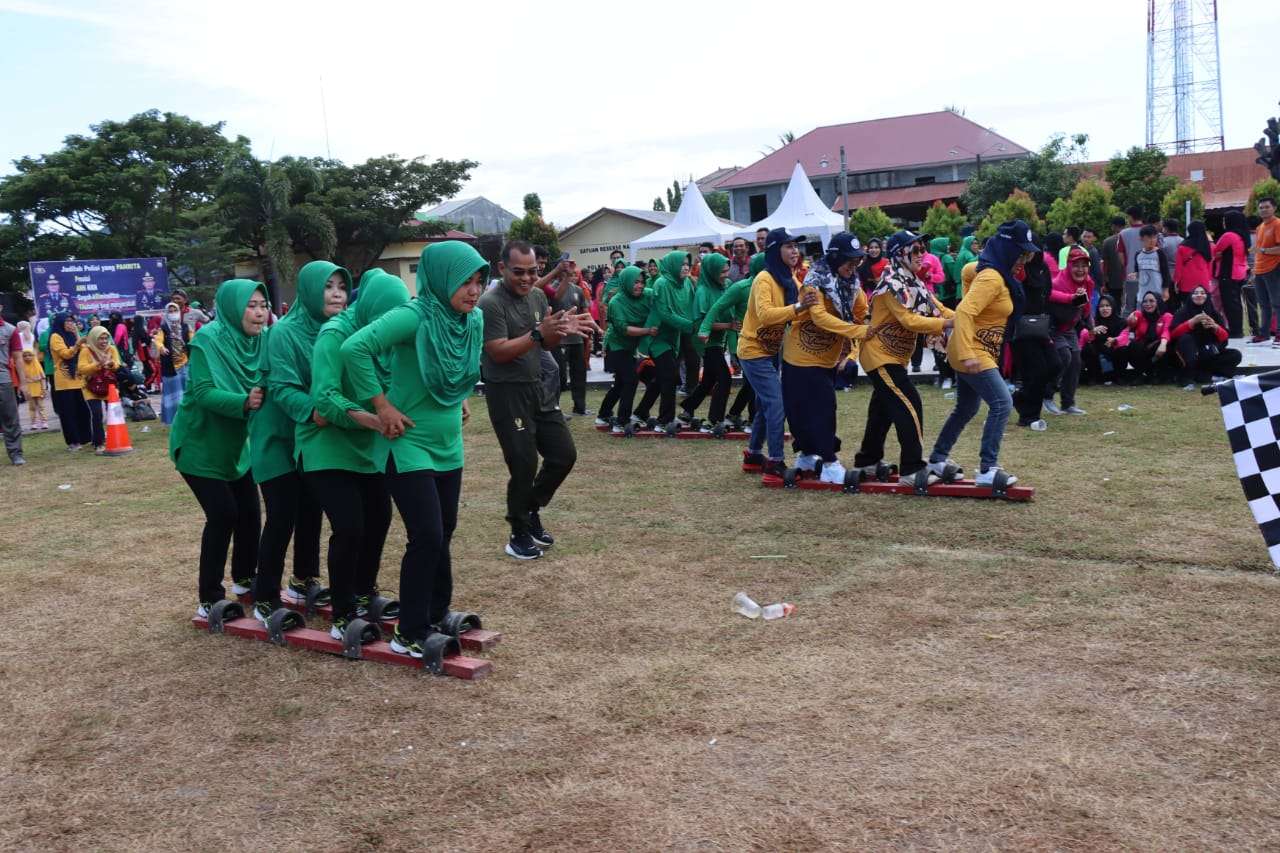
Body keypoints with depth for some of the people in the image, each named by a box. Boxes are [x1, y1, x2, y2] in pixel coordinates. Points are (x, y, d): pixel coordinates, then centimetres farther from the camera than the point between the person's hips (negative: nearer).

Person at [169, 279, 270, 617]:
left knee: (249, 513, 7)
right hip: (200, 444, -6)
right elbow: (203, 392, -29)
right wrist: (243, 401, -43)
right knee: (223, 514, -10)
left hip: (235, 445, 6)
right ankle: (209, 597, 2)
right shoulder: (208, 339, -21)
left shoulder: (259, 340, -2)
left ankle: (245, 582, 26)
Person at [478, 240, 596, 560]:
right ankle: (519, 535, 15)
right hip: (506, 393, -8)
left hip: (536, 388, 8)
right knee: (524, 465, -3)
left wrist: (563, 330, -8)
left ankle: (531, 510, 30)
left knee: (564, 454, 10)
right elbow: (499, 352, -21)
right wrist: (538, 333, -29)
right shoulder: (491, 303, -16)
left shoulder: (538, 296, 7)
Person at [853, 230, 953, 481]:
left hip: (894, 357, 10)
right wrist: (947, 324, -28)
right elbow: (909, 321, -27)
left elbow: (937, 309, 5)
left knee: (883, 408, 18)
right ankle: (912, 469, -10)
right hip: (880, 356, -10)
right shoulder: (893, 284, -20)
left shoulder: (913, 283, 9)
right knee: (909, 405, -13)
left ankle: (868, 461, 31)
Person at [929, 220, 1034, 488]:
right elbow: (964, 312, -30)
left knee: (966, 409, 19)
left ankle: (937, 459, 30)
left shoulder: (1001, 276, 9)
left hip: (978, 353, 10)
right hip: (973, 355, -10)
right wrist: (968, 354, -35)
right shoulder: (991, 278, -20)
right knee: (1001, 404, -13)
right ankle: (988, 470, -12)